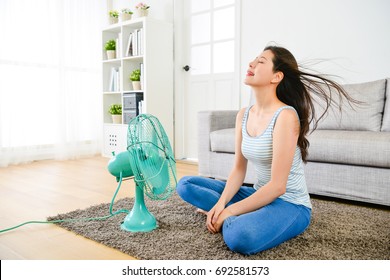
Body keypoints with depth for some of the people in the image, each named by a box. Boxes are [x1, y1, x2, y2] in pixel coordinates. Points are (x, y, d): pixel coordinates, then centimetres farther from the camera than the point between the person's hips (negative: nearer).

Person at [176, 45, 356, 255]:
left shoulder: (285, 115, -21)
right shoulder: (243, 115, 1)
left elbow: (277, 186, -22)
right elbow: (238, 169, 3)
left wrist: (229, 211, -19)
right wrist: (221, 203, -13)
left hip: (290, 205, -7)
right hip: (260, 195, 7)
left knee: (240, 238, -38)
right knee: (185, 184, 3)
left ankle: (232, 219, -6)